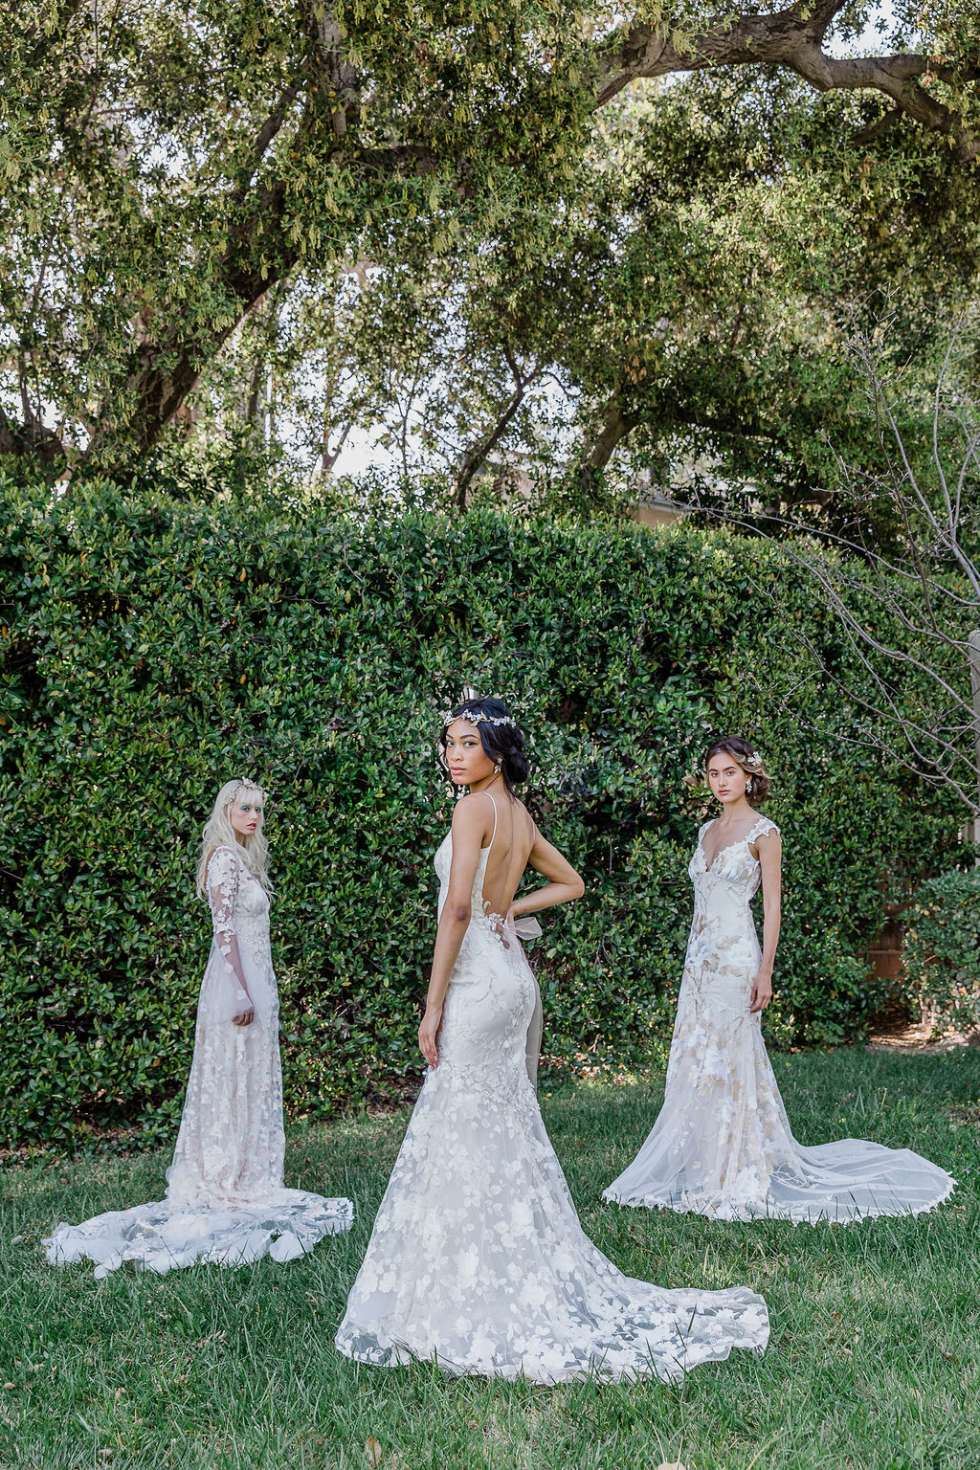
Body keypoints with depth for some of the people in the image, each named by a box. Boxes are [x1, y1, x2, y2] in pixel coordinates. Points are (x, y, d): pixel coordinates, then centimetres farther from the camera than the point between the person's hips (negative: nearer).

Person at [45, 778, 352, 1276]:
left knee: (250, 1079, 13)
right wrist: (242, 993, -23)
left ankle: (240, 1176, 20)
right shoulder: (225, 858, -13)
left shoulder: (243, 857, 15)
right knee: (233, 1080, -3)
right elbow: (225, 929, -19)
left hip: (253, 981, 10)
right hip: (237, 983, -10)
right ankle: (228, 1182, 5)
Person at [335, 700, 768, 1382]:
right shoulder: (520, 814, 14)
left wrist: (433, 1005, -18)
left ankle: (476, 1307, 0)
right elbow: (571, 883, 27)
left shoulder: (474, 808, -11)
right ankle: (527, 1285, 21)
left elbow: (458, 905, -20)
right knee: (505, 1134, 14)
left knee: (463, 1138, -4)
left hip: (478, 982, -9)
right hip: (515, 976, 9)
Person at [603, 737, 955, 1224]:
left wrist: (765, 971, -15)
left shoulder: (763, 832, -5)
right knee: (695, 1064, 7)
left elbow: (772, 906, -8)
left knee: (728, 1062, -6)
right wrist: (693, 960, 17)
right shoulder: (707, 830, 15)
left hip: (735, 957, -7)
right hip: (699, 958, 7)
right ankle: (701, 1169, 16)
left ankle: (735, 1177, 1)